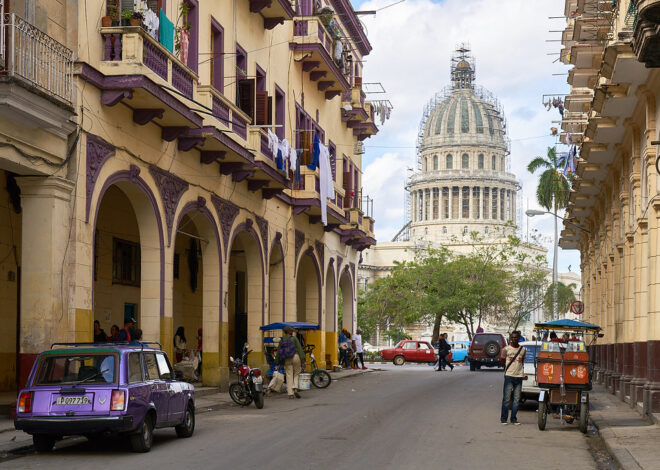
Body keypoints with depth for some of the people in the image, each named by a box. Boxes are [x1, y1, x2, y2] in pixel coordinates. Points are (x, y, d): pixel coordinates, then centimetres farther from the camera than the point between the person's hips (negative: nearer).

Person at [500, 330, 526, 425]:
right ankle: (503, 419, 3)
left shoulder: (523, 350, 10)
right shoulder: (506, 349, 3)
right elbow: (503, 361, 12)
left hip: (519, 377, 3)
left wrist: (522, 373, 13)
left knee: (516, 400, 2)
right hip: (509, 376, -3)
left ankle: (514, 419, 9)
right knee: (506, 399, -3)